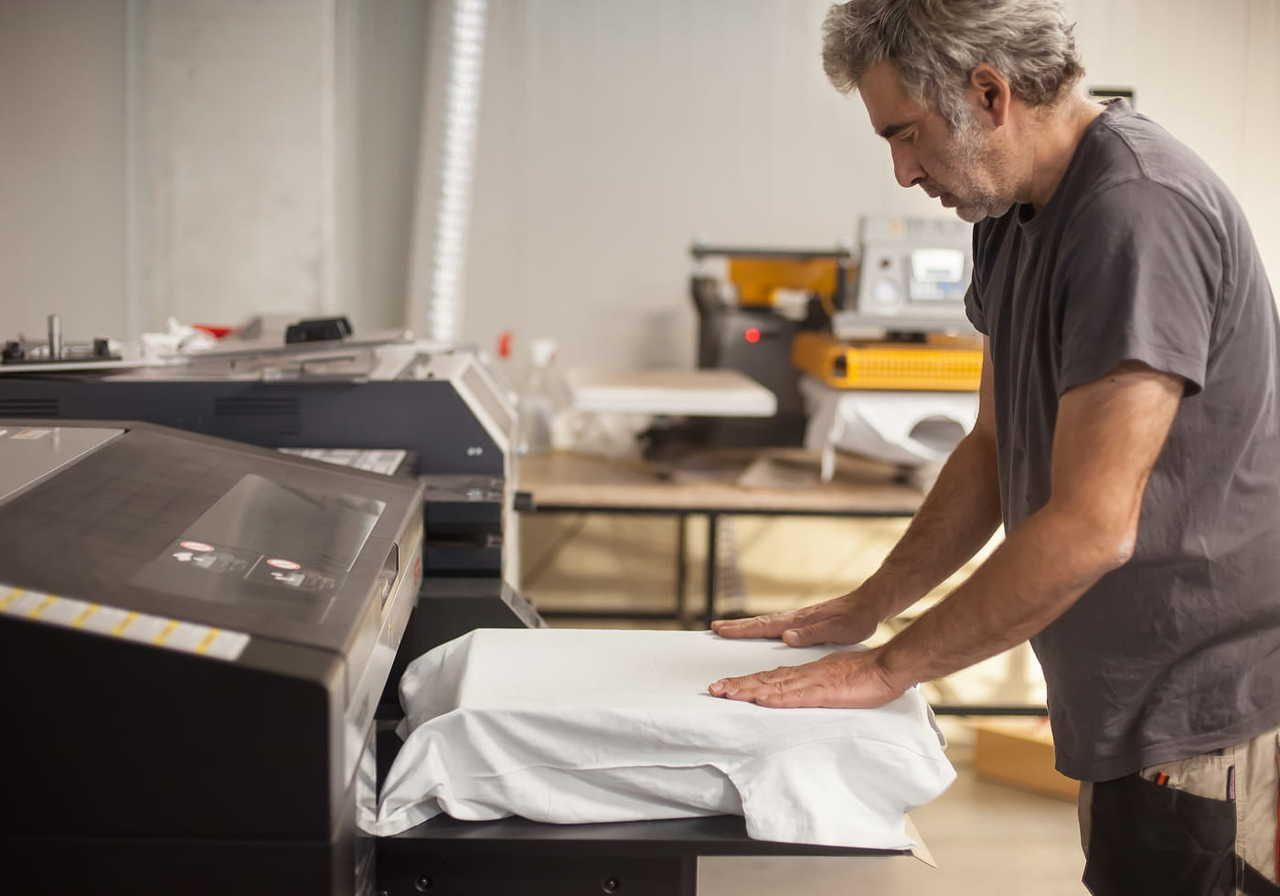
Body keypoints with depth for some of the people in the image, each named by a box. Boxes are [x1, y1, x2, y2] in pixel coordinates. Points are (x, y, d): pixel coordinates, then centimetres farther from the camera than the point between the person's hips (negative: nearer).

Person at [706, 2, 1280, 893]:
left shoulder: (1138, 211, -22)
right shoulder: (1015, 213, 8)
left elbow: (1091, 526, -24)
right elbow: (996, 449, 17)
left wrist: (888, 668, -16)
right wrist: (864, 608, 12)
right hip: (1139, 713, 9)